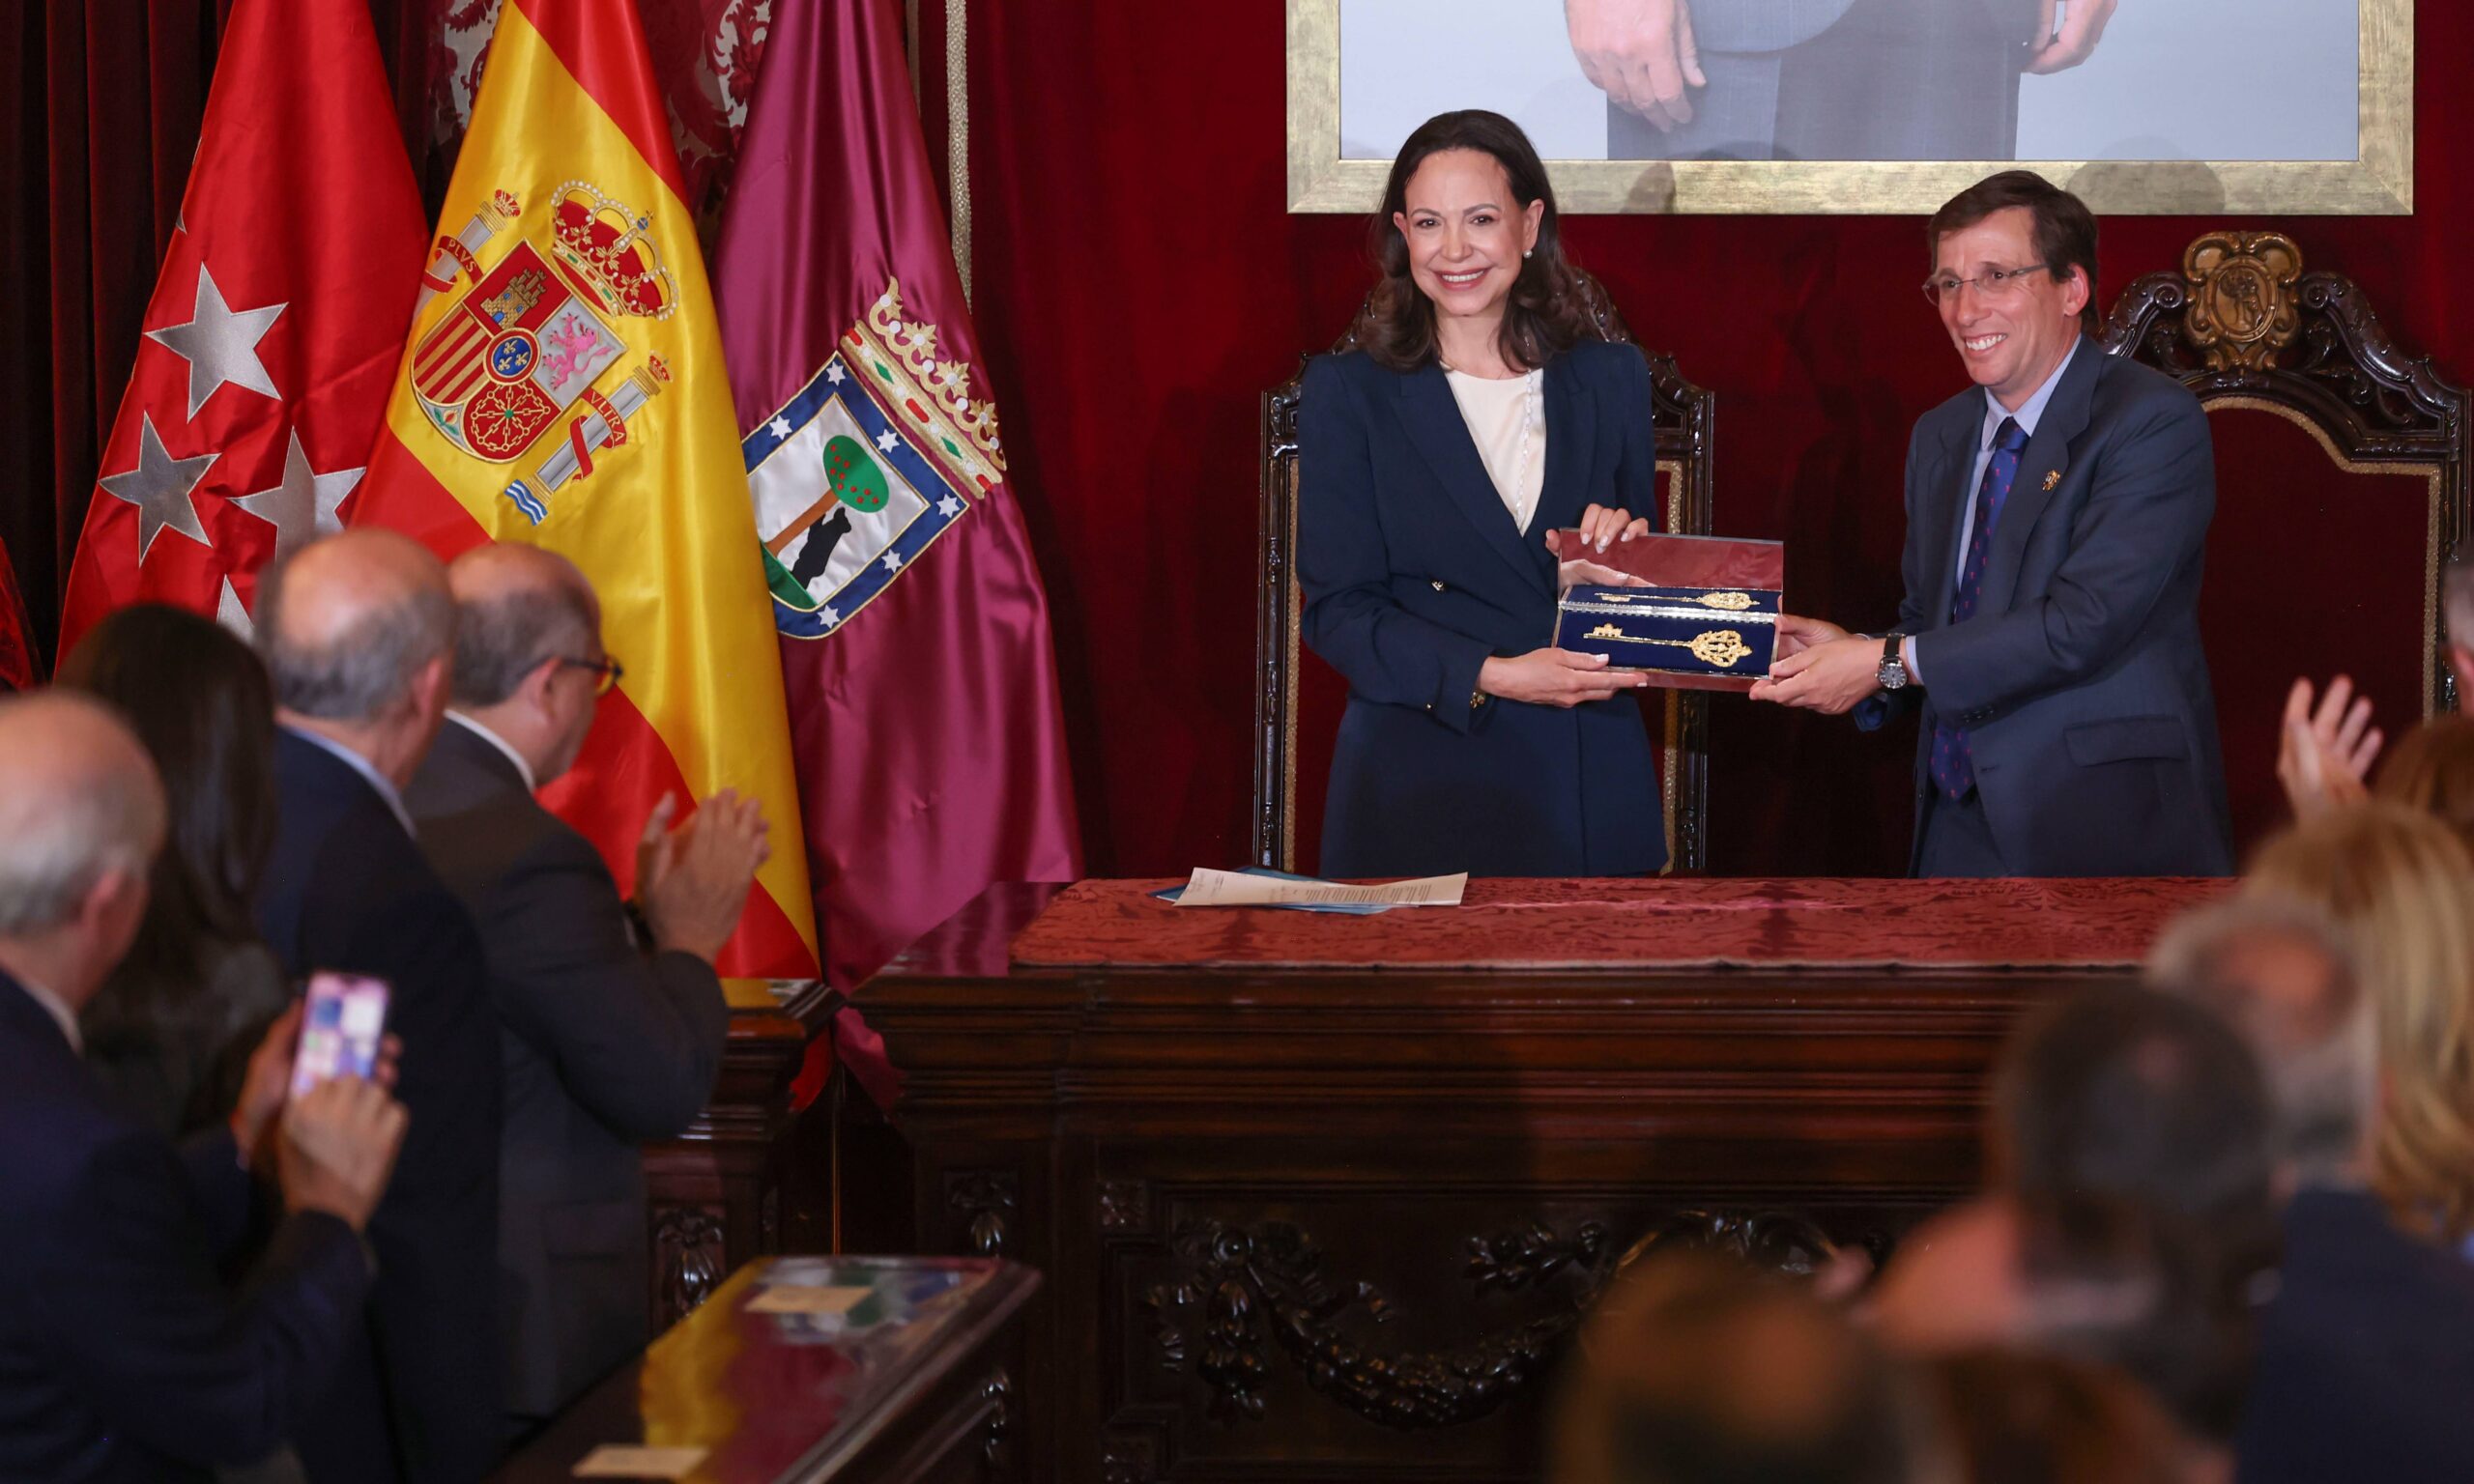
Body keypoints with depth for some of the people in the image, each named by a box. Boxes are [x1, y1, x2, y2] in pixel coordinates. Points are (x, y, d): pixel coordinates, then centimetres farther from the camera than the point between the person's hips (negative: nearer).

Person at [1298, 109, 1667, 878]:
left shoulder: (1610, 380, 8)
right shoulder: (1350, 394, 1)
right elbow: (1337, 611, -5)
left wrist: (1619, 565, -10)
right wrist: (1491, 676, -18)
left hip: (1591, 785, 2)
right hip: (1416, 791, -2)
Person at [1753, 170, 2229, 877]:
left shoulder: (2154, 422, -12)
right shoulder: (1938, 438, 14)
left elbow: (2082, 624, -21)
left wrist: (1888, 662, -19)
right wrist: (1853, 651, -6)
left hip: (2109, 826, -6)